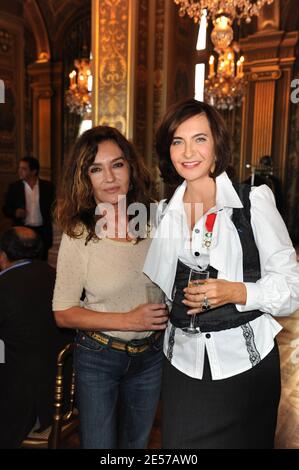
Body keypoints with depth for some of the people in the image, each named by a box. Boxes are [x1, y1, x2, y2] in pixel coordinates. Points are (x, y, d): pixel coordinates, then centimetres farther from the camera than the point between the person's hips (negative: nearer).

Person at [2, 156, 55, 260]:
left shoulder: (47, 186, 3)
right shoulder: (14, 187, 4)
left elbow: (53, 207, 8)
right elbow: (6, 209, 8)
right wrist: (15, 213, -13)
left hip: (42, 232, 0)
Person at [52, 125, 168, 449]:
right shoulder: (78, 235, -16)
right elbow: (63, 313, -12)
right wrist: (128, 320, -20)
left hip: (151, 354, 3)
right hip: (97, 358, -2)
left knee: (136, 443, 25)